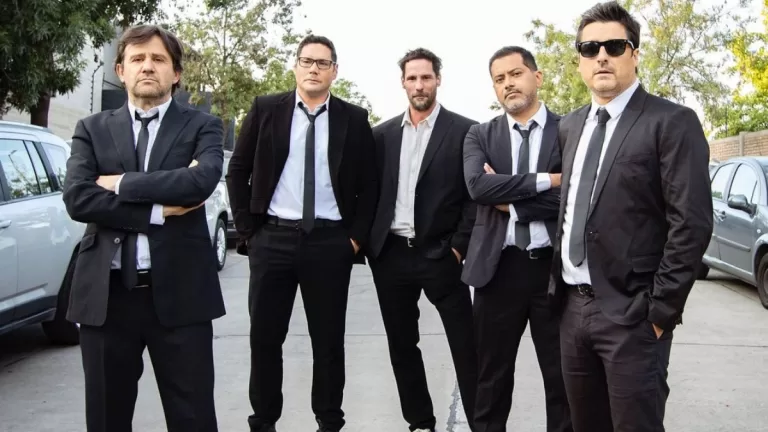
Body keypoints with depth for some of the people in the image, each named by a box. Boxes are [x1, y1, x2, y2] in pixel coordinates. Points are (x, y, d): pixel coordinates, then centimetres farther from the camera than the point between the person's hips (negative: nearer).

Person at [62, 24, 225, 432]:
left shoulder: (202, 126, 5)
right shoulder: (92, 129, 9)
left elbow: (203, 179, -16)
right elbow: (77, 199, -6)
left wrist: (122, 183, -9)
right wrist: (158, 210, -12)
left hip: (179, 292, -2)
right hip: (105, 294, 2)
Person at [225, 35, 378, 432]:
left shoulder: (354, 119, 4)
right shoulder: (265, 109, 4)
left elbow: (369, 184, 6)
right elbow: (237, 171, 7)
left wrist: (357, 236, -2)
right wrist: (247, 229, 0)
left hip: (331, 242, 0)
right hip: (272, 238, 1)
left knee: (328, 339, 7)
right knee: (264, 336, 7)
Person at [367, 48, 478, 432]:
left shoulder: (464, 131, -3)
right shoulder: (382, 134, 9)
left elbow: (476, 194, -5)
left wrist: (459, 247, -9)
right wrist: (367, 238, 4)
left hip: (440, 255, -4)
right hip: (390, 255, 4)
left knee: (466, 347, -1)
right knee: (402, 347, 13)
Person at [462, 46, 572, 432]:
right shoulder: (480, 136, 7)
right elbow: (478, 186, -13)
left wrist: (510, 200, -10)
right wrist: (545, 180, -14)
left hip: (556, 267, -1)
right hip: (498, 267, 2)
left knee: (563, 377, 10)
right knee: (492, 375, 13)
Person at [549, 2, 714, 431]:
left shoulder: (672, 122, -8)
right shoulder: (571, 125, 13)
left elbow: (692, 225, -14)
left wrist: (660, 310, -15)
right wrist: (561, 289, 13)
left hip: (631, 313, -6)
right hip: (573, 306, 6)